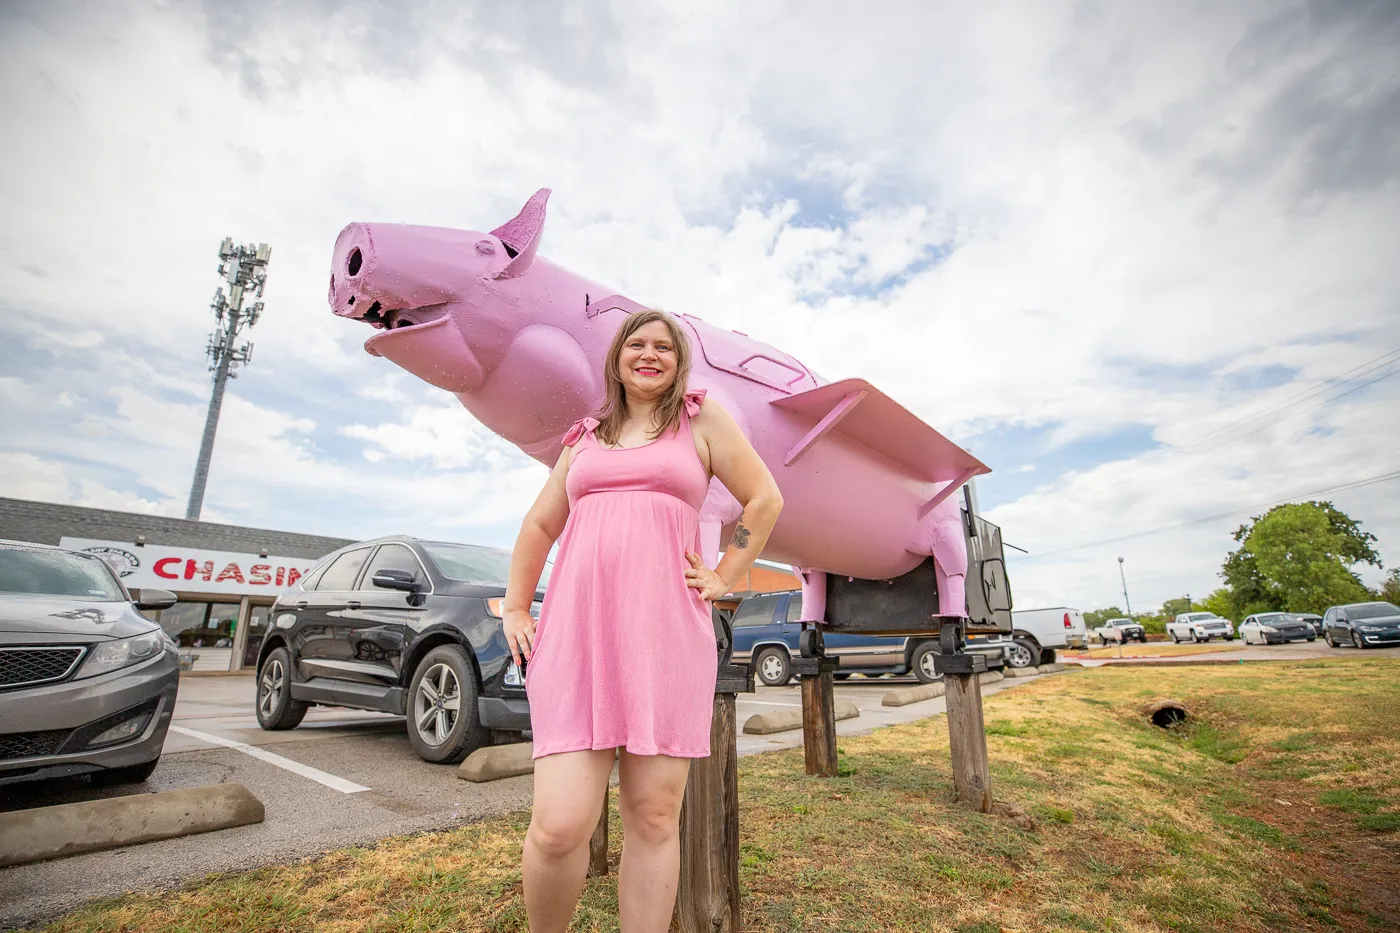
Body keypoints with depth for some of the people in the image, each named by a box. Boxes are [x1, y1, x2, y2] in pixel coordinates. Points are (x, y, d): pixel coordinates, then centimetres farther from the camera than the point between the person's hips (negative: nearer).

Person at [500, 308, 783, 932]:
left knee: (653, 820, 2)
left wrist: (723, 579, 6)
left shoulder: (701, 419, 12)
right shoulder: (585, 437, 20)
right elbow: (539, 526, 24)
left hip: (666, 632, -1)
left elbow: (764, 500, 12)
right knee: (559, 824, -6)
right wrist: (515, 609, 17)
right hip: (576, 630, 2)